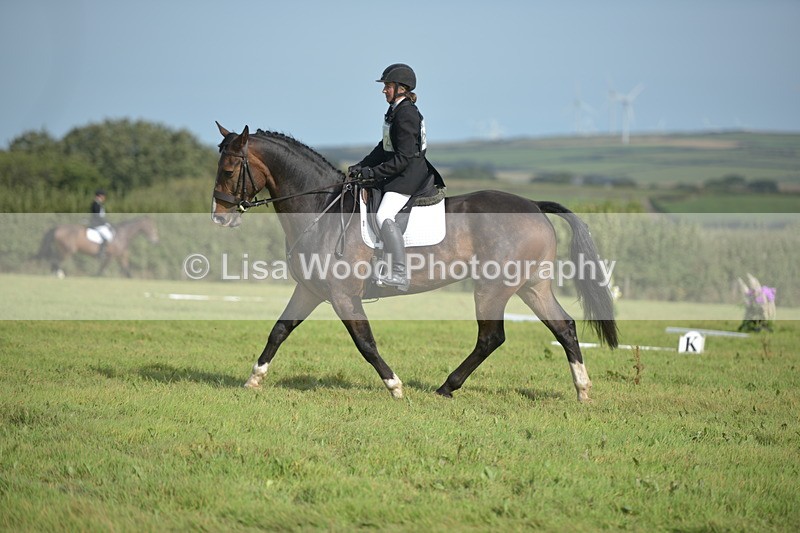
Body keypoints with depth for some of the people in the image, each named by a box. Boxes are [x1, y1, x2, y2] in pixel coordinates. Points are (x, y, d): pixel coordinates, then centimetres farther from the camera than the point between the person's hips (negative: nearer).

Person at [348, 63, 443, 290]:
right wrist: (361, 167, 12)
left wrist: (373, 173, -21)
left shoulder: (406, 114, -18)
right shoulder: (396, 111, 14)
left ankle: (399, 274, -31)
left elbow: (403, 157, -22)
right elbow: (385, 148, 21)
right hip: (400, 172, 12)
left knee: (384, 215, -26)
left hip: (410, 173, -12)